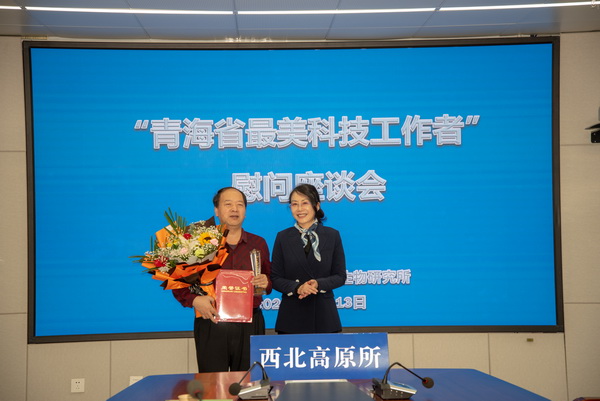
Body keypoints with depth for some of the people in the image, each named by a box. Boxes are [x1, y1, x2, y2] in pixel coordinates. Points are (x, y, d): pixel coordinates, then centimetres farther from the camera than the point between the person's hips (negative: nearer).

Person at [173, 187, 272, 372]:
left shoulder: (258, 244, 12)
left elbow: (269, 281, 19)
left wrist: (266, 283, -3)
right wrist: (194, 300, -14)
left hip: (250, 326, 2)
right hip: (211, 325, -2)